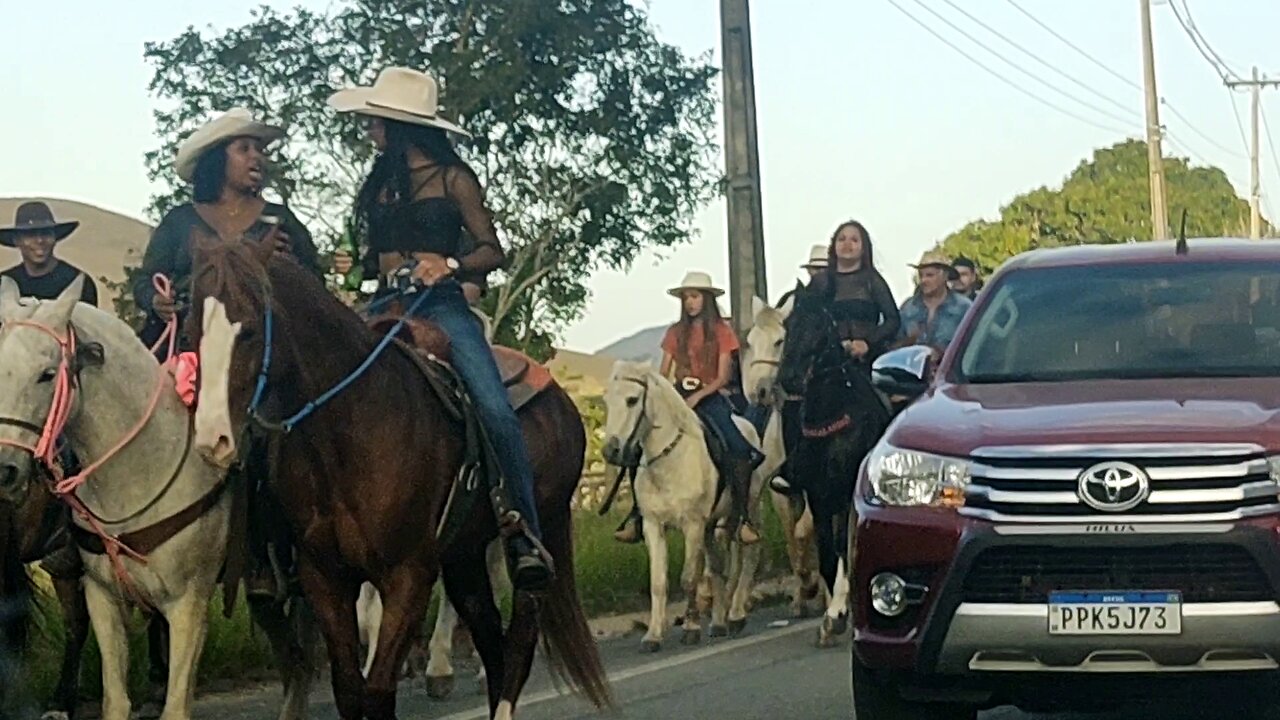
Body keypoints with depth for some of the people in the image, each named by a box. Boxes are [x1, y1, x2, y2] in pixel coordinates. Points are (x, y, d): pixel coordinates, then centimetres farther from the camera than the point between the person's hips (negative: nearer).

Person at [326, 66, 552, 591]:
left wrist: (450, 265, -15)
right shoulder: (379, 182, 20)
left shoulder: (452, 178, 5)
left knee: (496, 411, -25)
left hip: (441, 306, -5)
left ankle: (525, 532, -22)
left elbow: (493, 251, 2)